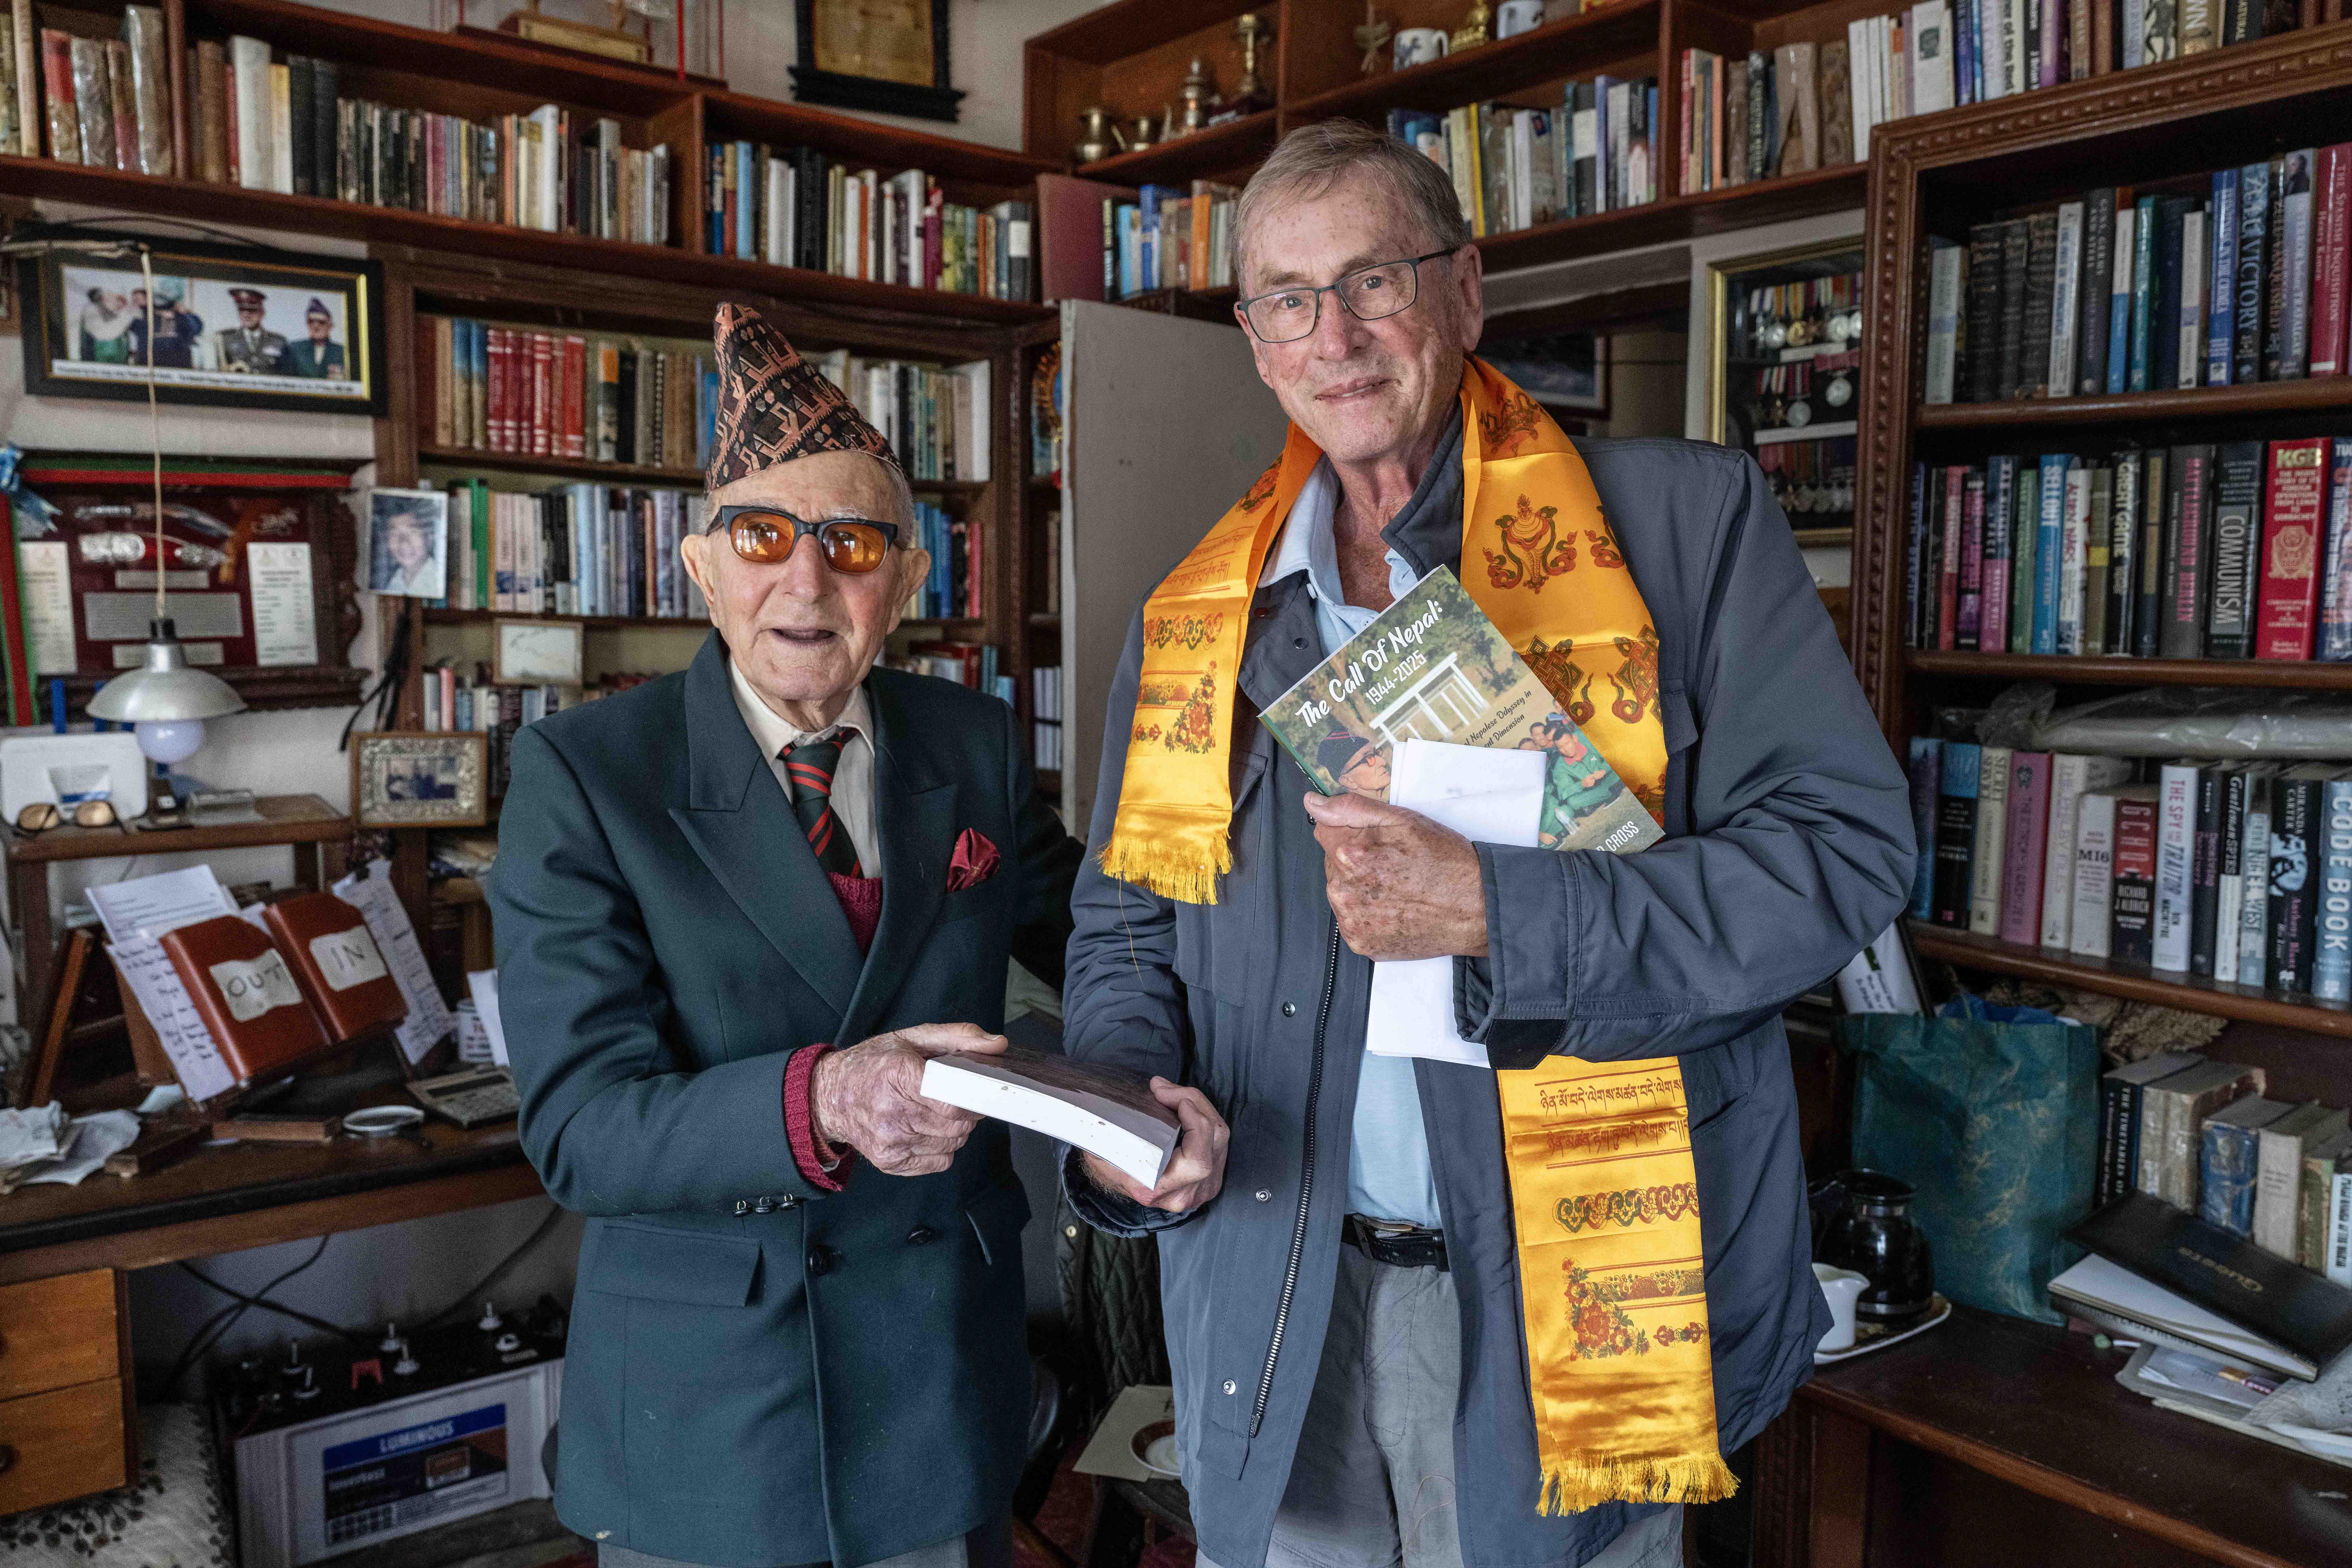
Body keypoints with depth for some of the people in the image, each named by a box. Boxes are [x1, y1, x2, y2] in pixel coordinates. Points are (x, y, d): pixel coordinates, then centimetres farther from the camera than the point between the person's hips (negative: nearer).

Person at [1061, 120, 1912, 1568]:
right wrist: (1122, 1099, -9)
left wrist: (1491, 910, -22)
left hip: (1567, 1296, -3)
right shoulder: (1200, 609, 6)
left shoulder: (1684, 520, -5)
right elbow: (1125, 926, 11)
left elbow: (1846, 847, -12)